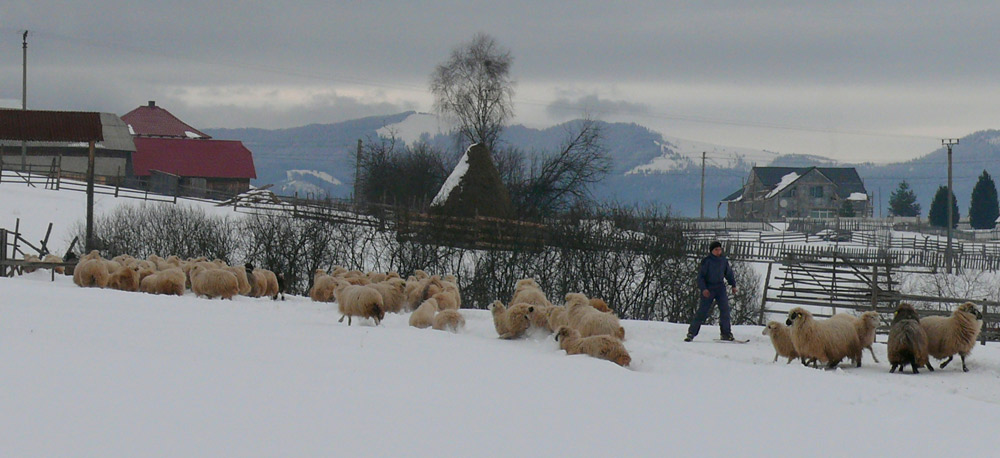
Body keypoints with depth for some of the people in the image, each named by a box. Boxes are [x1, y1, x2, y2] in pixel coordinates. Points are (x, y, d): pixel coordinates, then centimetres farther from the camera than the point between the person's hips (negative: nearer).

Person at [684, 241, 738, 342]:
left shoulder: (724, 261, 8)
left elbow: (729, 273, 21)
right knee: (703, 311, -7)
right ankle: (691, 333, -1)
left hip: (720, 288, 4)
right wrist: (703, 288, -17)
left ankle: (726, 333, -2)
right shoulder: (707, 261, -6)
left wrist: (733, 285, 15)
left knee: (725, 309, -7)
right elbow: (700, 276, -6)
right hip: (708, 289, -4)